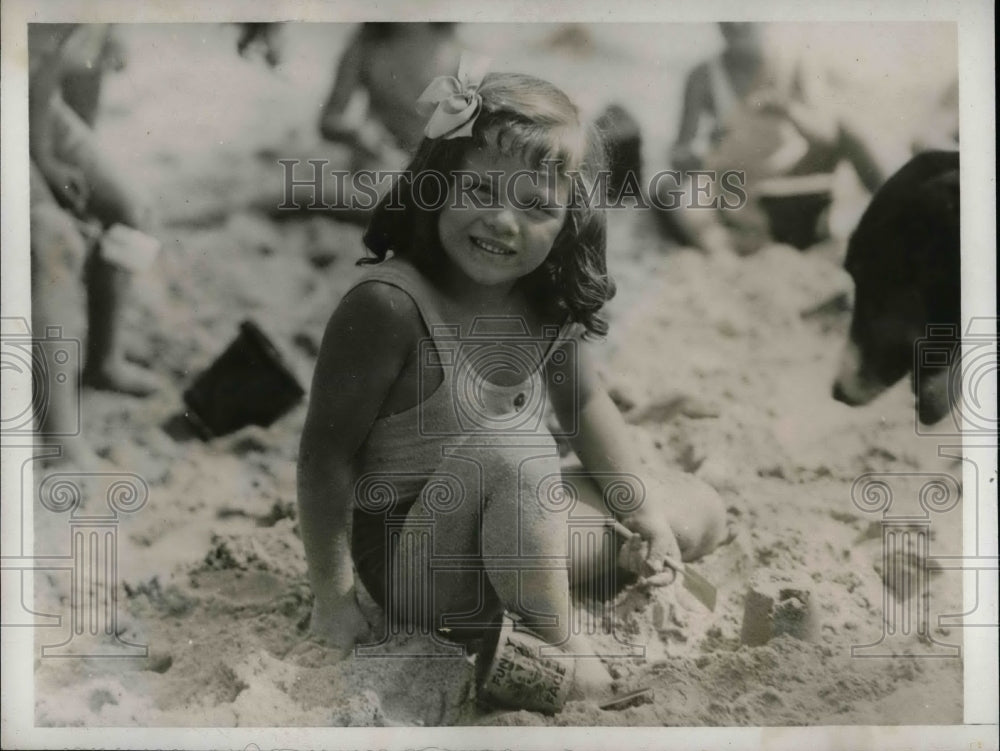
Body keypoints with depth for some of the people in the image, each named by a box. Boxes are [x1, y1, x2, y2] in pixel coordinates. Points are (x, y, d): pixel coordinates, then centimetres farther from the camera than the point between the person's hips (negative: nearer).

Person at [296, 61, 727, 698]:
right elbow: (327, 454, -21)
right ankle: (558, 645, -17)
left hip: (513, 528, 7)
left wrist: (646, 510, -1)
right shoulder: (390, 304, -25)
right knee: (508, 449, -36)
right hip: (413, 564, -7)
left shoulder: (548, 298, -5)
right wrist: (334, 596, -19)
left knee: (700, 512, 8)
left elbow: (585, 405, 8)